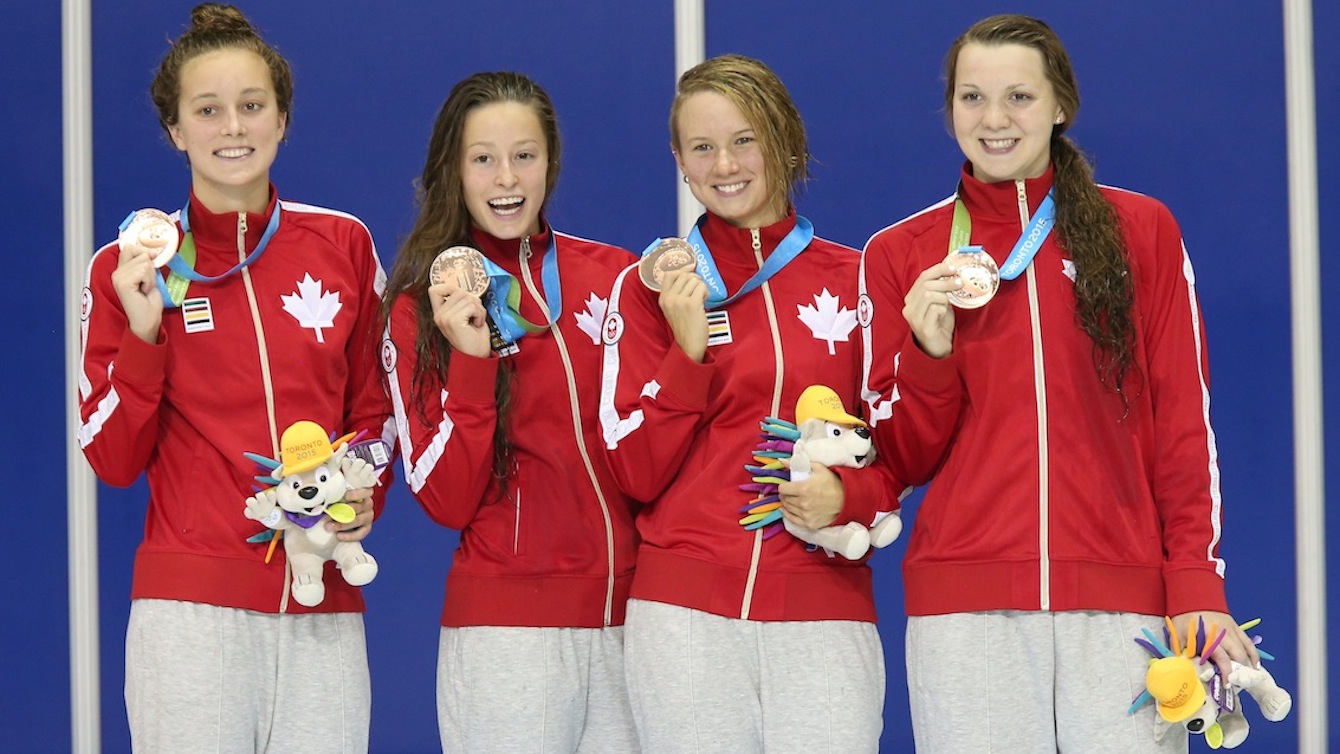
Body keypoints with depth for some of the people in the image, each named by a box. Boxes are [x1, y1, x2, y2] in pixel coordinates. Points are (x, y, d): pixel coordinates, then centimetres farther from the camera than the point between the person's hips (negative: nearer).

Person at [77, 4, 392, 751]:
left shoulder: (343, 243, 7)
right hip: (192, 605, -2)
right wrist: (142, 332, -12)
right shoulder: (129, 268, 1)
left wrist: (363, 494, -2)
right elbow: (113, 460, 0)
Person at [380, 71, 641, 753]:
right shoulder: (423, 306, 1)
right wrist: (472, 359, -17)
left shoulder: (614, 276, 6)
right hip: (507, 629, -2)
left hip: (630, 614, 2)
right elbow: (447, 502, -7)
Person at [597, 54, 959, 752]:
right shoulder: (651, 287, 6)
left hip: (824, 611, 0)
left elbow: (901, 454, 12)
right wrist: (690, 350, -11)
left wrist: (849, 496, -9)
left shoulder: (853, 279, 8)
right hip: (685, 613, 0)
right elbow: (638, 473, 1)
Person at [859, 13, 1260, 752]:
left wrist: (1196, 586, -1)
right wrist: (927, 354, -8)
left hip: (1122, 602, 0)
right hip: (964, 605, 1)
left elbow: (1184, 424, 7)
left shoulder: (1142, 231, 8)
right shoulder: (899, 255, 9)